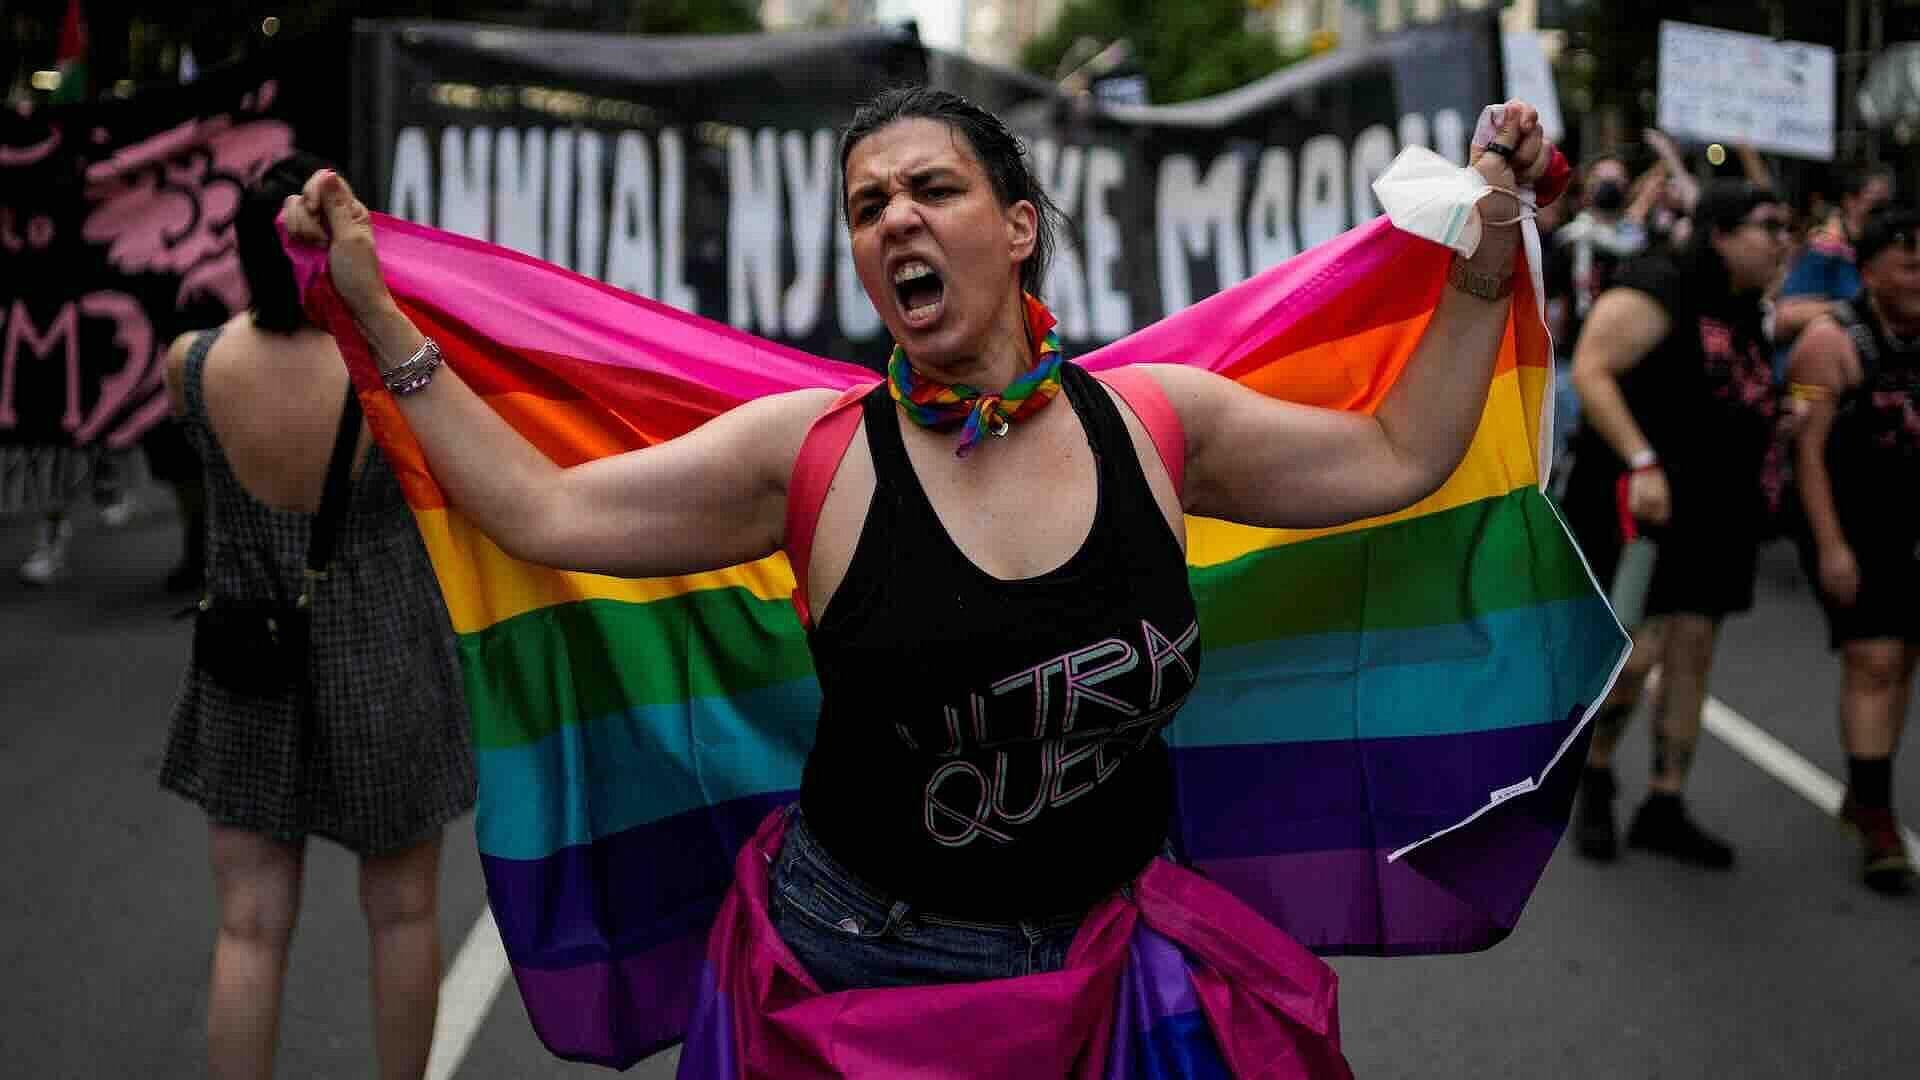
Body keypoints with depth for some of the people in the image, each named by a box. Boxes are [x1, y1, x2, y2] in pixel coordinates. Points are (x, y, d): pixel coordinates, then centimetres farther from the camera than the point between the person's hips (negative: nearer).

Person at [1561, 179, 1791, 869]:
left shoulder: (1746, 316, 16)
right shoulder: (1657, 290, -11)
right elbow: (1591, 371, -20)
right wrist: (1642, 463, -26)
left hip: (1714, 509, 8)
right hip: (1637, 501, -8)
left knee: (1691, 654, 7)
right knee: (1636, 651, -11)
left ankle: (1664, 809, 15)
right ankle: (1594, 779, 14)